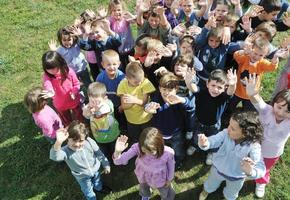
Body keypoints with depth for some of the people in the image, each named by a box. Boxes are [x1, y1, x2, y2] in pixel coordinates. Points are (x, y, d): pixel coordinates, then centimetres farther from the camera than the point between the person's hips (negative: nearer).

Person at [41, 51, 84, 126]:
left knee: (79, 118, 24)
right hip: (60, 105, 1)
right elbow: (47, 85, -45)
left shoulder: (69, 71, -25)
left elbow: (77, 84, -12)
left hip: (74, 101, -1)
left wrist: (74, 92, -31)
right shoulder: (47, 76, -23)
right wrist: (50, 92, -68)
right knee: (67, 122, 26)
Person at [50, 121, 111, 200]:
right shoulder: (66, 151, -39)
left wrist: (106, 165, -2)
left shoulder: (89, 142, -31)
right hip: (82, 176, -2)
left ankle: (99, 188, 69)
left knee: (97, 180, 35)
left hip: (95, 169, 3)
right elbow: (54, 157, -62)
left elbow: (99, 153, -13)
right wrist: (58, 143, -79)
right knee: (88, 190, 25)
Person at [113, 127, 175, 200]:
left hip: (160, 178, -1)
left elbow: (171, 166, -17)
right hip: (143, 176, 1)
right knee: (143, 187, 37)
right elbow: (118, 161, -38)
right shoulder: (138, 147, -39)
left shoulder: (168, 153, -41)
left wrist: (169, 179, 1)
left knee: (165, 192, 32)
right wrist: (117, 152, -61)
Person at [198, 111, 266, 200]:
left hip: (236, 178, -1)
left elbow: (260, 169, -43)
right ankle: (206, 190, 68)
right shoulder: (226, 133, -29)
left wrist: (251, 172, -67)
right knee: (210, 185, 33)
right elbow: (213, 141, -38)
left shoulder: (253, 146, -36)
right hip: (218, 169, 1)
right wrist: (204, 144, -63)